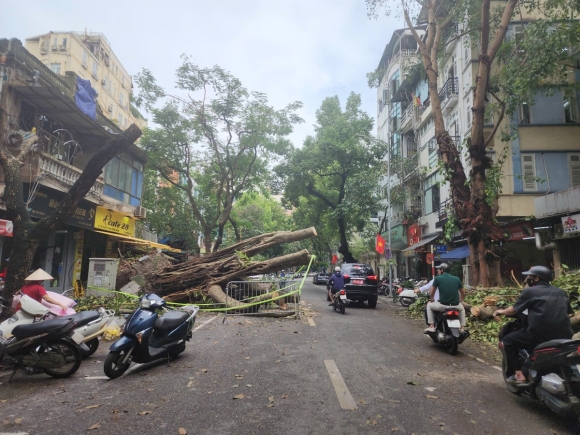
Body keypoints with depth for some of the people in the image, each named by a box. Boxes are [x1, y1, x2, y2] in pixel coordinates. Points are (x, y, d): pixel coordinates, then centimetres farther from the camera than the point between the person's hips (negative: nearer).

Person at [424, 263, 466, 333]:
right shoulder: (457, 279, 10)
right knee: (462, 308, 38)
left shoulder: (437, 278, 0)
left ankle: (431, 326, 17)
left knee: (429, 305, 24)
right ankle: (463, 328, 31)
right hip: (456, 306, 4)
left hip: (443, 306, -4)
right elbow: (463, 293, 18)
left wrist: (432, 300, 28)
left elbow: (432, 293, 7)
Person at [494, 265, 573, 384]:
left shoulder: (530, 291, 1)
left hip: (540, 334, -6)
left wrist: (502, 312, 24)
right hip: (564, 336, 6)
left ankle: (518, 374, 1)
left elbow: (513, 310, 4)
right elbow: (568, 312, 31)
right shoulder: (561, 292, 18)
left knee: (507, 341, 10)